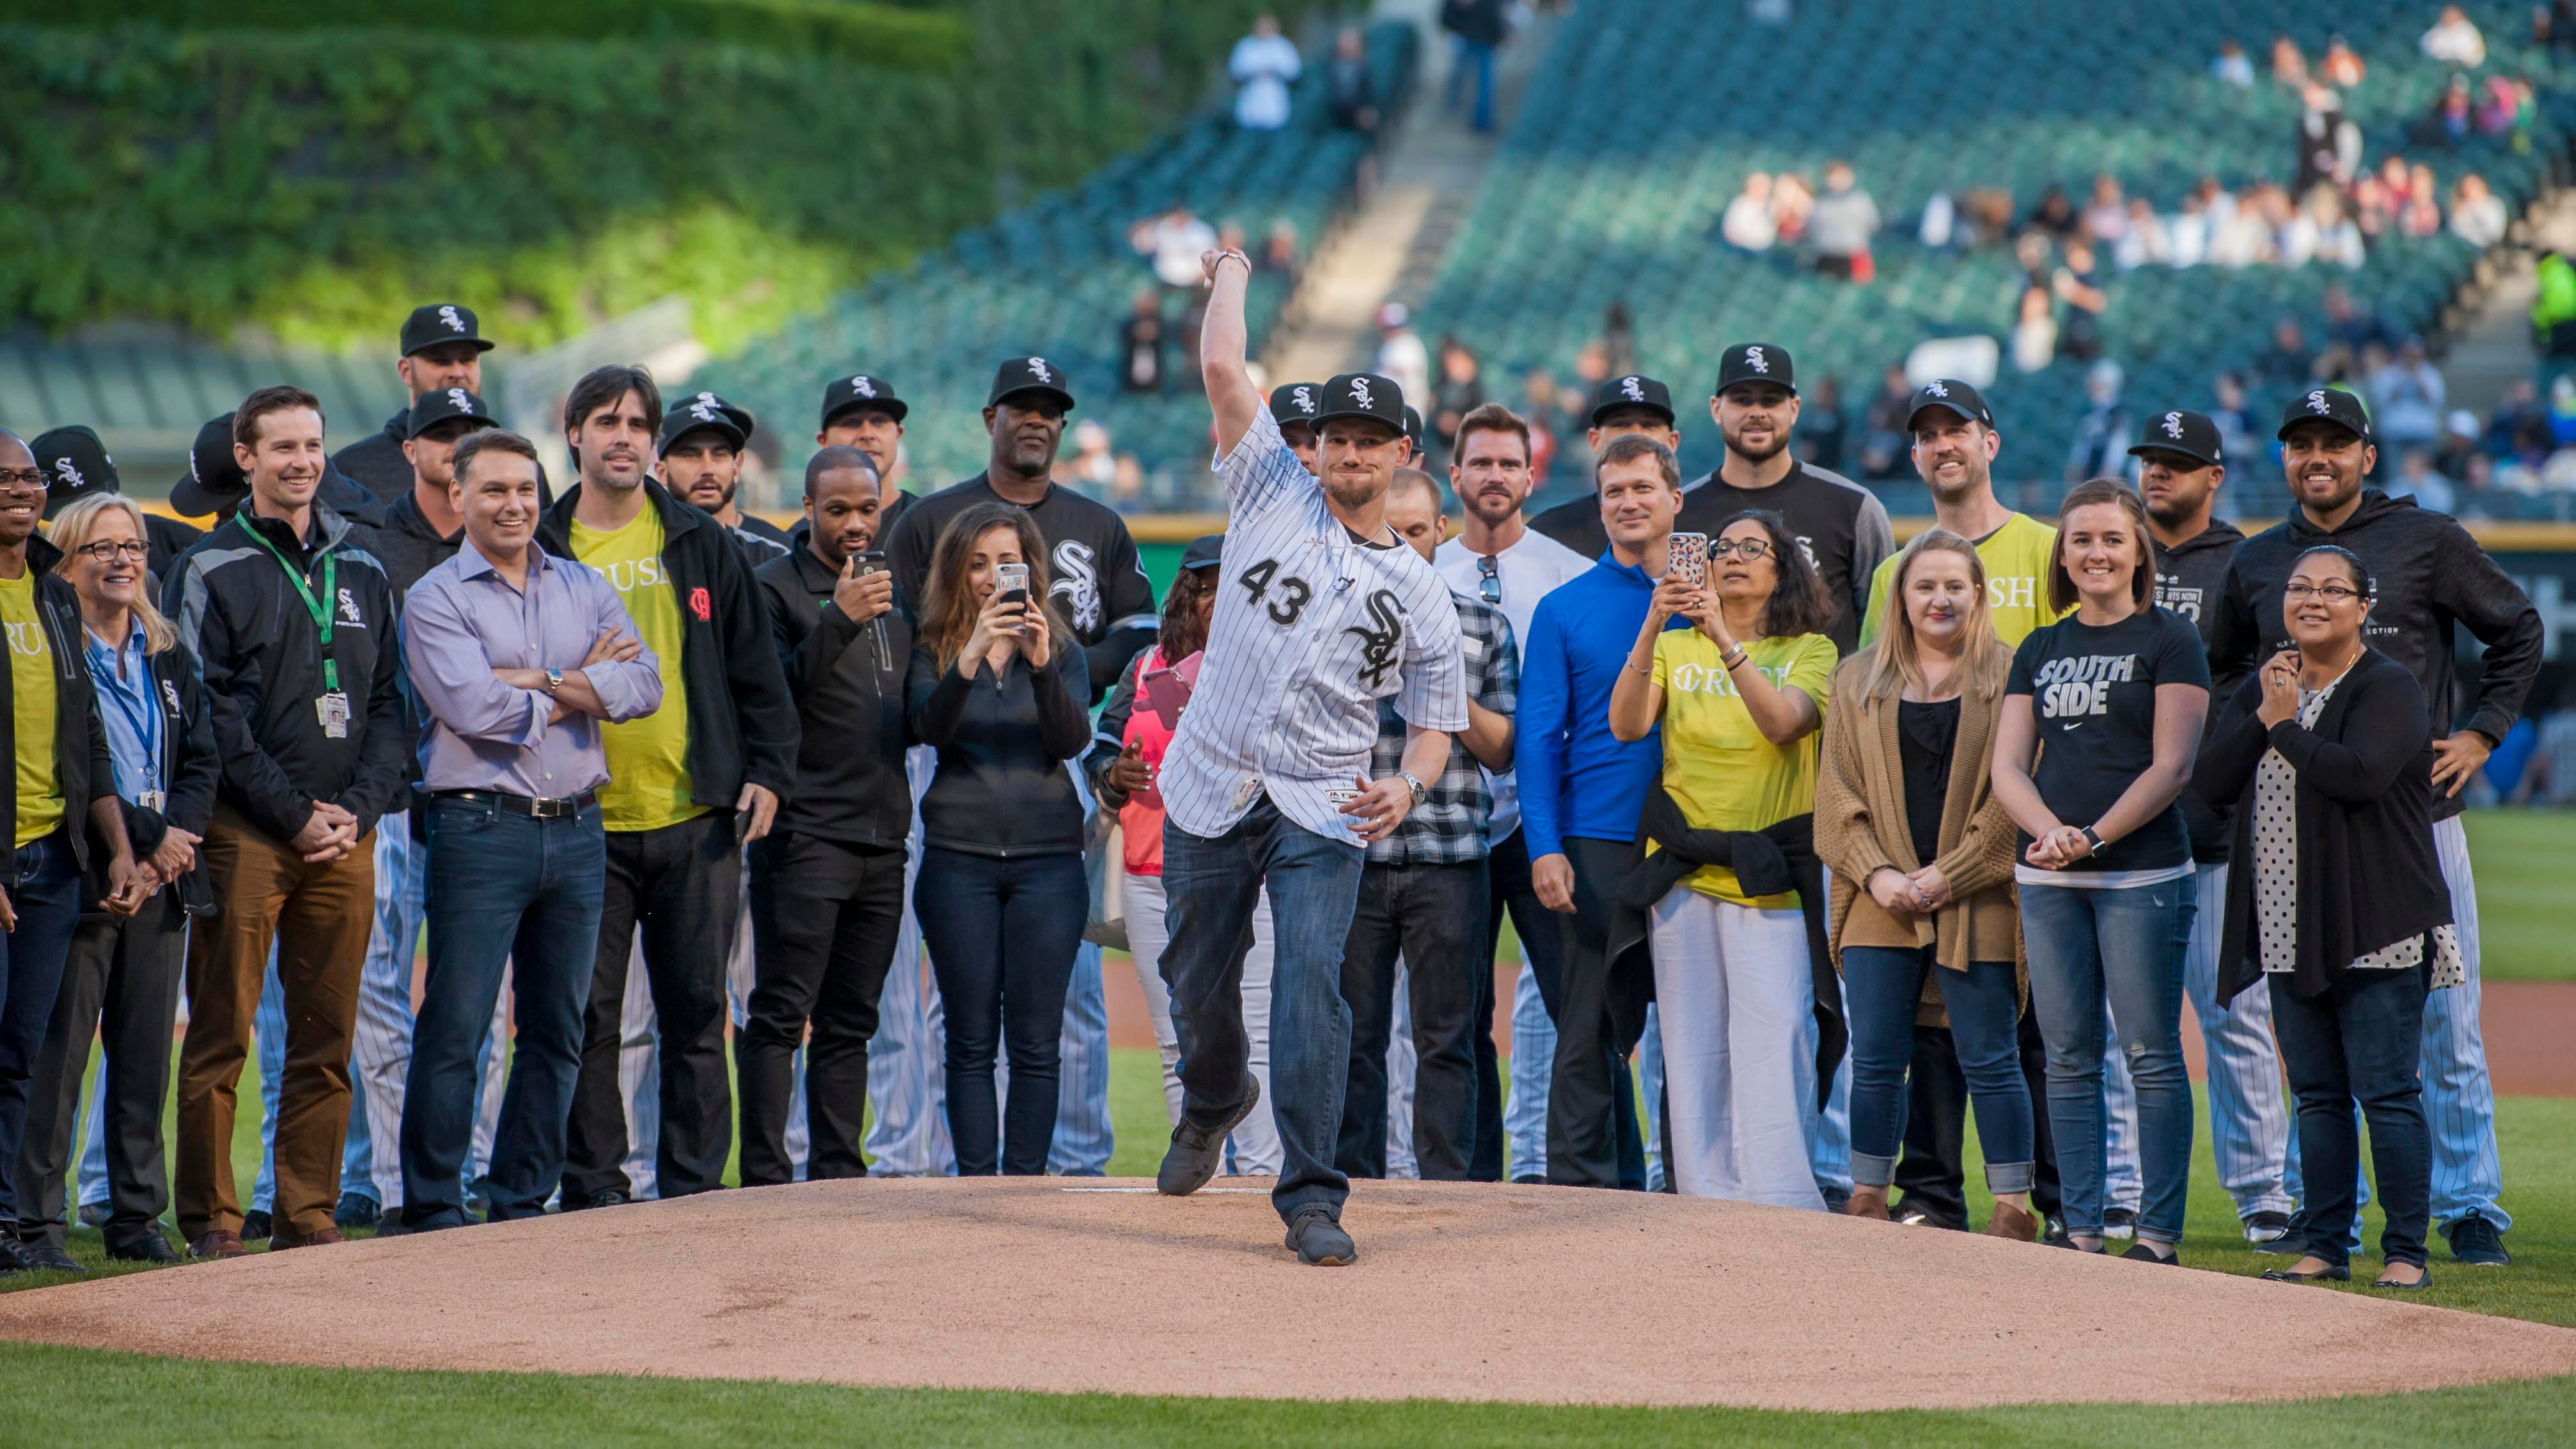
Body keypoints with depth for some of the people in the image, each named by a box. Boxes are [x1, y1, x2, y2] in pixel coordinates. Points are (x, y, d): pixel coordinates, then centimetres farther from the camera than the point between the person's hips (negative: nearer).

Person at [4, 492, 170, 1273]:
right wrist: (148, 832, -11)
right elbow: (66, 769, -9)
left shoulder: (168, 659, 16)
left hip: (160, 878, 6)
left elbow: (202, 762, 15)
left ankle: (139, 1219, 14)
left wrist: (170, 836, -3)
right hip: (83, 876, -6)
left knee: (145, 1058, 7)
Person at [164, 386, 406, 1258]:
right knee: (221, 1037, -4)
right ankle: (211, 1221, -1)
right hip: (245, 834, -4)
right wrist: (296, 817, -12)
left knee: (327, 1041, 4)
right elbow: (212, 718, -6)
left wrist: (358, 810, -3)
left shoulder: (362, 573, 16)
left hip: (346, 835, 4)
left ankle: (309, 1218, 8)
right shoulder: (211, 573, 1)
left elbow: (389, 706, 13)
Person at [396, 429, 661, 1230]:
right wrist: (584, 687, -3)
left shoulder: (585, 588, 13)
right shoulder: (435, 599, -1)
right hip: (481, 827, -5)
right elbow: (476, 708, -15)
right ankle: (434, 1211, 0)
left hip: (578, 830, 5)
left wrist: (539, 682, -10)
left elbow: (643, 685, -1)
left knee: (557, 1032, 8)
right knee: (455, 1030, -6)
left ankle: (524, 1205, 17)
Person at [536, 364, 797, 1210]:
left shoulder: (701, 546, 9)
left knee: (696, 1013, 3)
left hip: (698, 819, 1)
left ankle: (692, 1190, 9)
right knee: (588, 1015, 0)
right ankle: (594, 1190, 6)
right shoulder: (541, 552, 5)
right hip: (584, 823, -1)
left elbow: (756, 670, 12)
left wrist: (767, 771, 2)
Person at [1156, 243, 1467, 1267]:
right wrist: (1230, 275, 12)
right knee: (1198, 980, 11)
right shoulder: (1273, 493, 7)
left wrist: (1408, 787, -9)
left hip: (1325, 810, -1)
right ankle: (1214, 1101, 45)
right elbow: (1221, 369, -1)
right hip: (1212, 792, 1)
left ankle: (1311, 1200, -14)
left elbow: (1435, 723, 12)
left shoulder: (1420, 595, 10)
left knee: (1310, 980, -16)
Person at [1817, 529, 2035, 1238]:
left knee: (1989, 1060, -2)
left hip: (1978, 904, -3)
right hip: (1882, 903, 3)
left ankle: (2014, 1207, 4)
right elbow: (1838, 790, 9)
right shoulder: (1859, 680, 13)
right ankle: (1867, 1200, 13)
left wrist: (1949, 875, -10)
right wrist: (1876, 873, -6)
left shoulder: (2009, 678, 2)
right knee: (1875, 1060, 4)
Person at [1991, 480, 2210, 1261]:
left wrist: (2094, 837, -16)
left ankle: (2159, 1233, -3)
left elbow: (2171, 766, -7)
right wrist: (2050, 832, -11)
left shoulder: (2169, 640, 1)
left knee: (2151, 1054, -5)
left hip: (2142, 874, -5)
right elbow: (2008, 765, 9)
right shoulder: (2040, 649, 15)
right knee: (2068, 1057, 5)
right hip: (2049, 880, 5)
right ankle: (2082, 1231, 10)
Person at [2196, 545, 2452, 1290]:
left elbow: (2362, 773, -24)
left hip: (2375, 935, -7)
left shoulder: (2390, 689, -6)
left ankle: (2406, 1251, -2)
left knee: (2387, 1091, -7)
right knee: (2317, 1093, 11)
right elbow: (2212, 782, 4)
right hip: (2290, 934, 7)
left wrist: (2286, 727, -12)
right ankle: (2323, 1247, 16)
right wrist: (2263, 717, -8)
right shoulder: (2263, 689, 14)